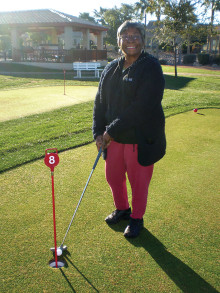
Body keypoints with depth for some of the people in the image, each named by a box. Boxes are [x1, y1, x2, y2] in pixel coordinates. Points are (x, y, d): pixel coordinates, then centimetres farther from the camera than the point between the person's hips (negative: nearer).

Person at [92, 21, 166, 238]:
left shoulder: (151, 68, -13)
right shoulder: (111, 69, 8)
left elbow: (142, 108, -23)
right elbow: (100, 102, 10)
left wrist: (112, 131, -21)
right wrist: (98, 132, -2)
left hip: (141, 139, -6)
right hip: (114, 138, 6)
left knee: (139, 182, 9)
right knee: (113, 177, 18)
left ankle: (136, 218, 34)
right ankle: (122, 209, 45)